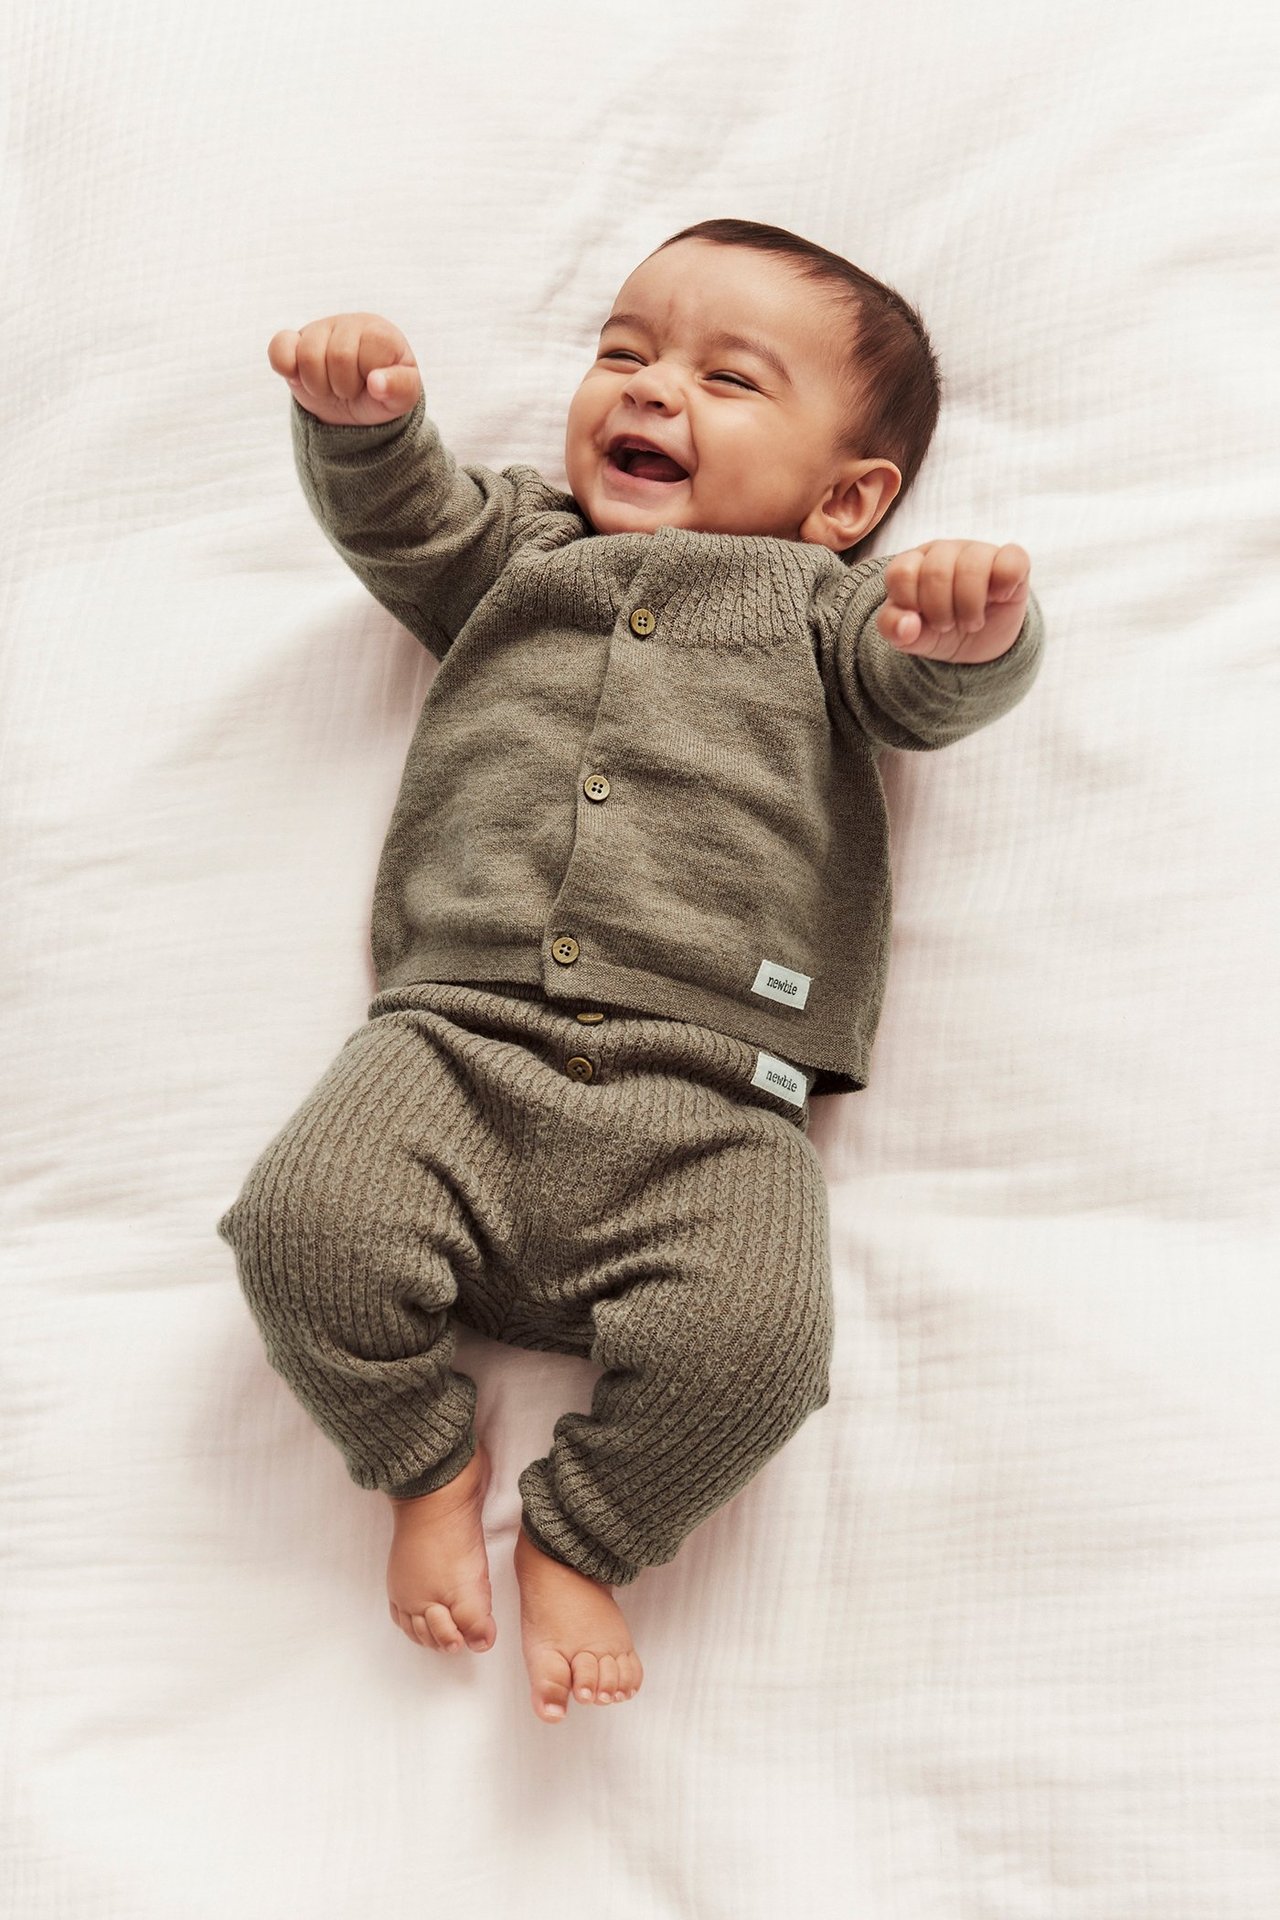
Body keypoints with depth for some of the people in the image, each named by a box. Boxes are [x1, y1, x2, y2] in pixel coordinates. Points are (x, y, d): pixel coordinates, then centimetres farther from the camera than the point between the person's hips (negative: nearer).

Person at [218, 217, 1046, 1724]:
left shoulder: (823, 603, 18)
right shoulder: (517, 552, 27)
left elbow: (931, 692, 2)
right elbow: (400, 525, 15)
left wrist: (974, 632, -22)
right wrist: (362, 420, -7)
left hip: (709, 1101, -1)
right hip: (457, 1042, 2)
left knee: (749, 1340, -23)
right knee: (299, 1225, -20)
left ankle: (577, 1540, 7)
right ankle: (430, 1461, 10)